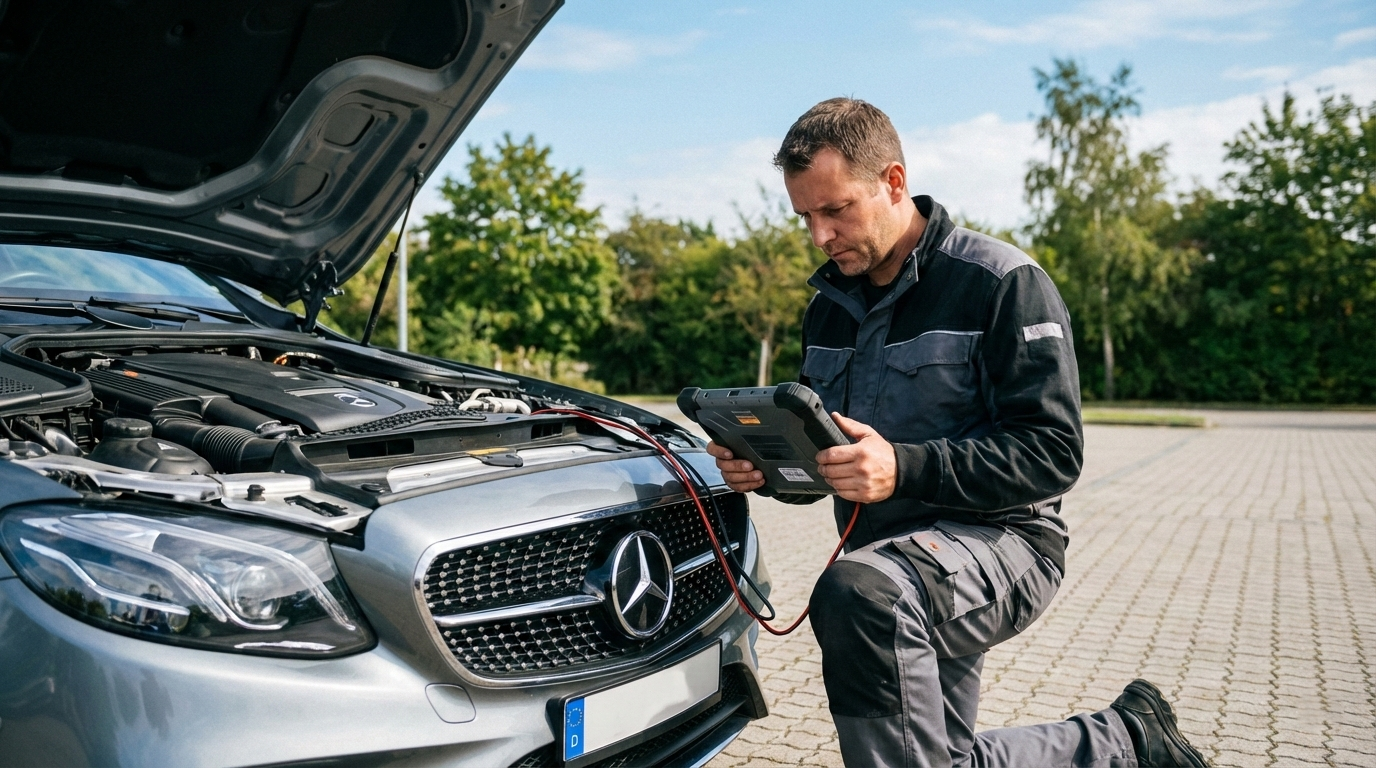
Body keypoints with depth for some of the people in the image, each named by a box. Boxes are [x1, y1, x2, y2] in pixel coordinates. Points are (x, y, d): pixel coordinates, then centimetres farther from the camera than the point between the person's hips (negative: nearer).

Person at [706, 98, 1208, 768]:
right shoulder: (830, 306, 10)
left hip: (999, 537, -8)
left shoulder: (1001, 282, -12)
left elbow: (1054, 454, -18)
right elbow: (818, 454, 16)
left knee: (856, 593, -37)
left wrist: (904, 468, -31)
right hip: (904, 565, 8)